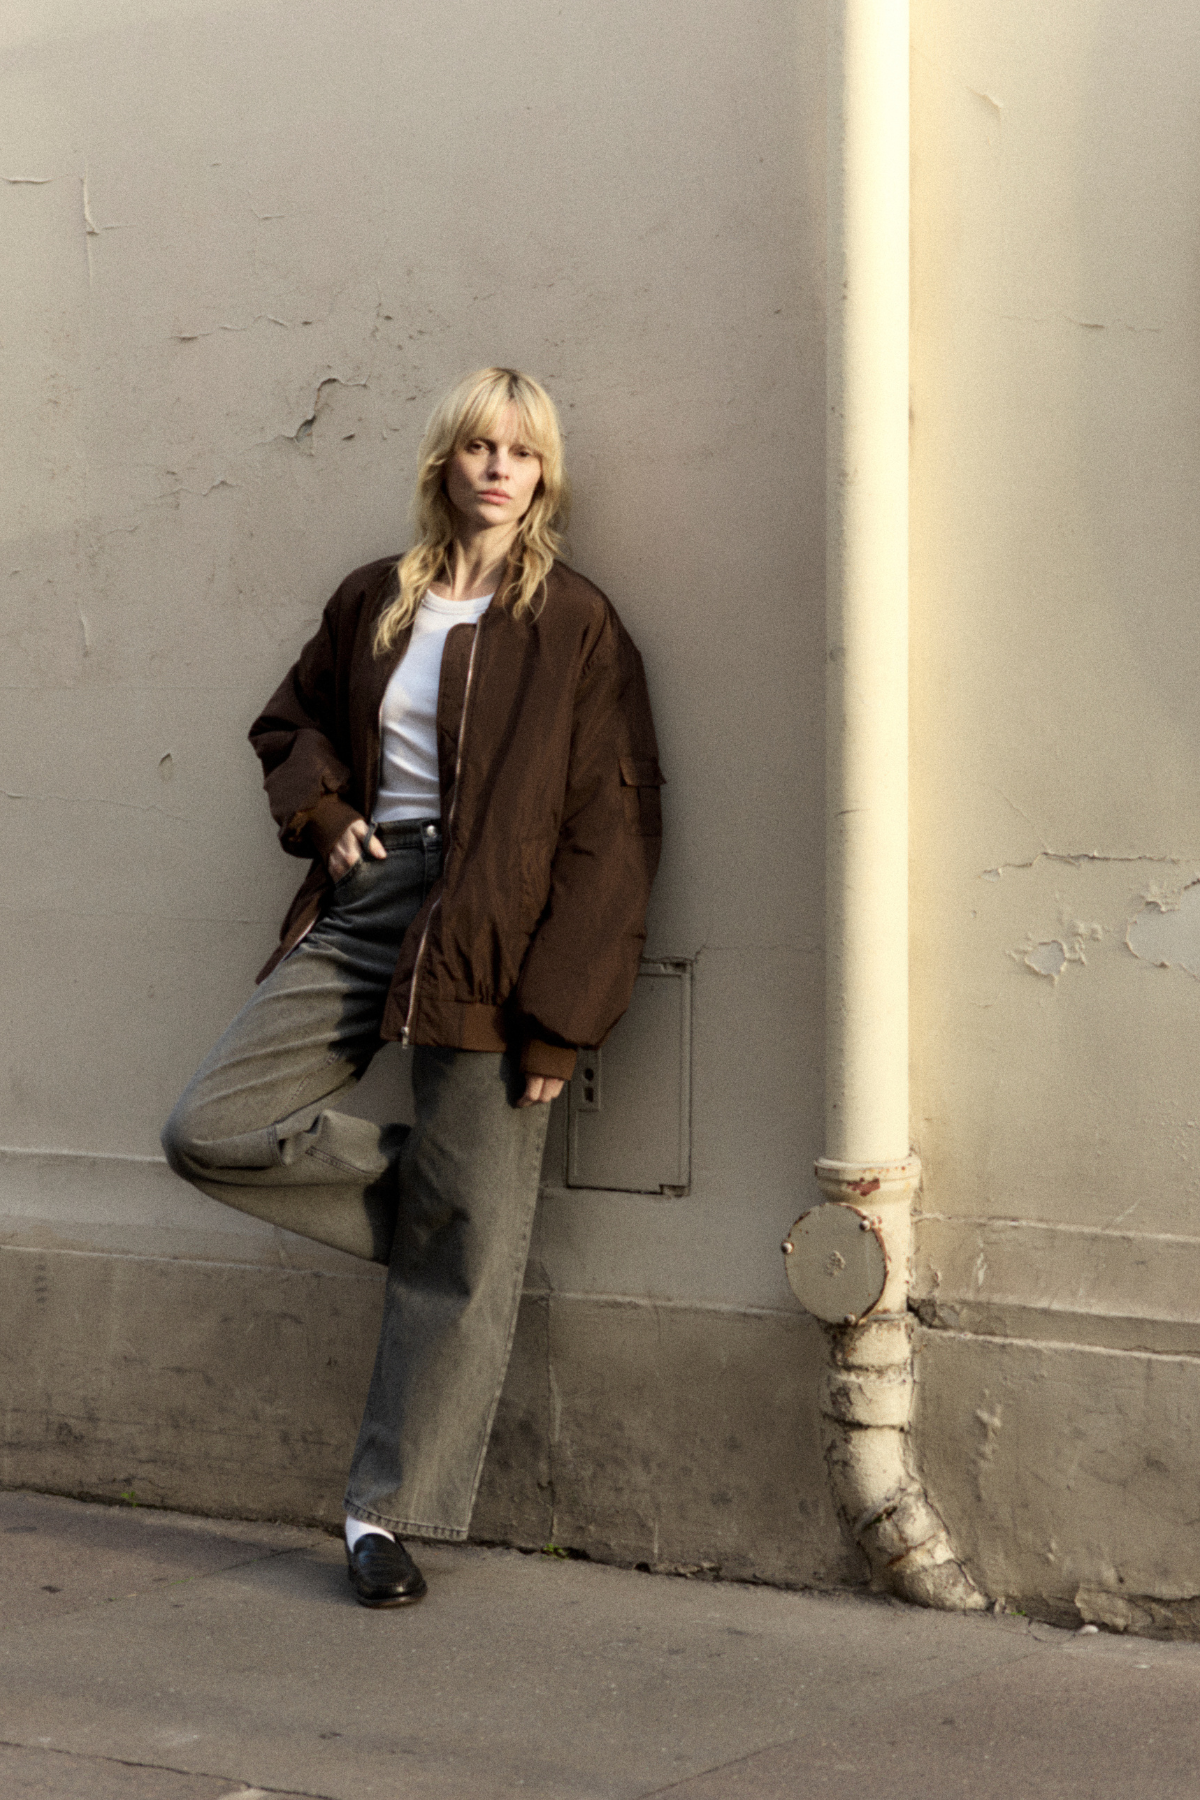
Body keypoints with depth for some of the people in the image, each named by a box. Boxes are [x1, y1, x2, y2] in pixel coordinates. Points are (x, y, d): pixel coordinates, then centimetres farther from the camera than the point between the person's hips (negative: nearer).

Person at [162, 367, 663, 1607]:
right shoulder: (375, 602, 11)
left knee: (465, 1247, -3)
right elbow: (291, 722, 28)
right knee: (209, 1133, -7)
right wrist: (323, 816, 5)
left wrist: (559, 1019, -14)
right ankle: (437, 1203, 11)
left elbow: (612, 833, -7)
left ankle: (392, 1507, 9)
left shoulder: (574, 628, -2)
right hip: (364, 906, 5)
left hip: (489, 937, -5)